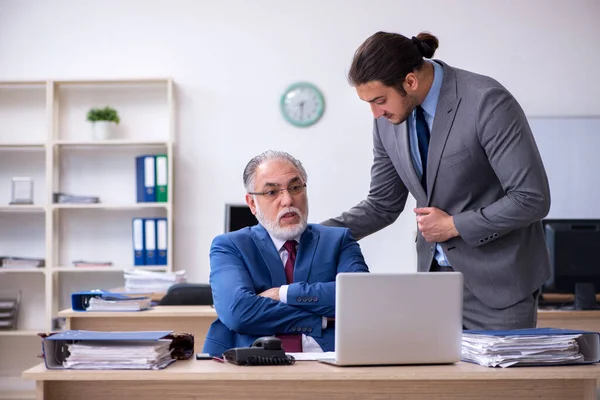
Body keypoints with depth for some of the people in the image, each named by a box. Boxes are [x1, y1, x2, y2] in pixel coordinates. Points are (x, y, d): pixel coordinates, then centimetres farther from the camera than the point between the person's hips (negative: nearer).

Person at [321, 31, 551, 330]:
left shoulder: (487, 102, -20)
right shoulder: (387, 120, -1)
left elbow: (532, 199, -19)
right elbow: (382, 205, 11)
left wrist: (454, 226, -15)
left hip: (496, 279, -5)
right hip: (434, 272, 5)